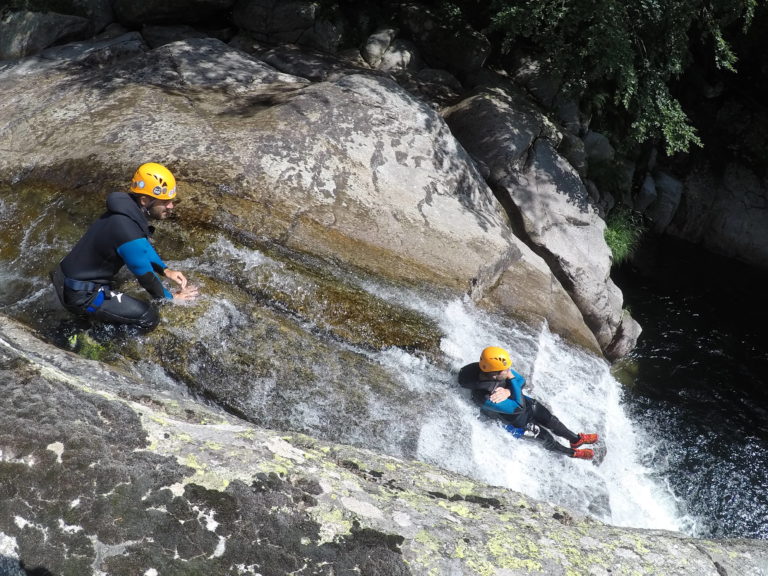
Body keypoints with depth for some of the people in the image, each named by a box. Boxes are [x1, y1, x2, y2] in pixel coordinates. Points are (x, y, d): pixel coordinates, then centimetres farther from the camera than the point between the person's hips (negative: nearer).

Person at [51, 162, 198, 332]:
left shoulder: (129, 209, -2)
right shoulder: (129, 234, -29)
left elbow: (144, 246, 18)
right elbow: (146, 277, -15)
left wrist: (165, 270, 8)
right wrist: (172, 297, 1)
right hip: (80, 296, -9)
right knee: (149, 318, -14)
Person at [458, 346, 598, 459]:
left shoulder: (501, 370, -27)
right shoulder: (486, 398, -44)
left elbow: (521, 381, -13)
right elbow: (518, 407, -35)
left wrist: (508, 391, -34)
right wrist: (511, 378, -39)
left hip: (526, 403, 5)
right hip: (518, 421, -5)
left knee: (552, 421, 17)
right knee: (546, 438, 14)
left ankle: (576, 439, 44)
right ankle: (572, 452, 42)